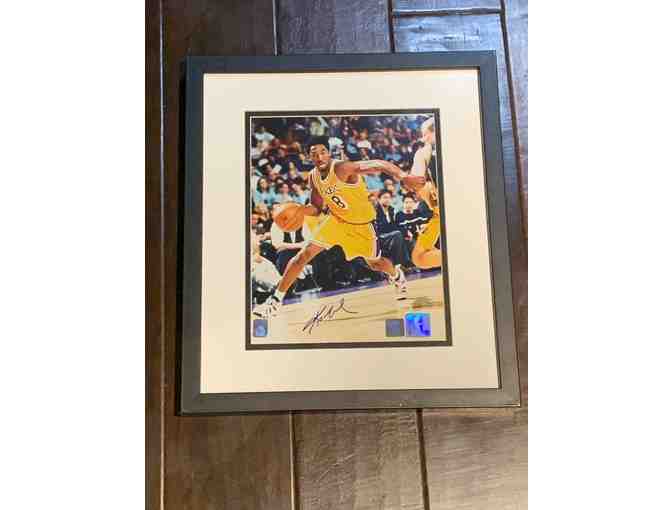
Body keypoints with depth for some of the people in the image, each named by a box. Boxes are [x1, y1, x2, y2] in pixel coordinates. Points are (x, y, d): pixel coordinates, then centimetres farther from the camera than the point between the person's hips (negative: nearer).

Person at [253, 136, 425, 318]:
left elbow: (379, 164, -40)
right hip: (336, 219, 4)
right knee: (303, 255, -9)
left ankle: (396, 275, 53)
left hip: (361, 224, -4)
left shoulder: (342, 168, -30)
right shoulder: (314, 176, -8)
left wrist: (404, 177, -57)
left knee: (375, 264, 14)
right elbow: (316, 207, 5)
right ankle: (275, 301, -1)